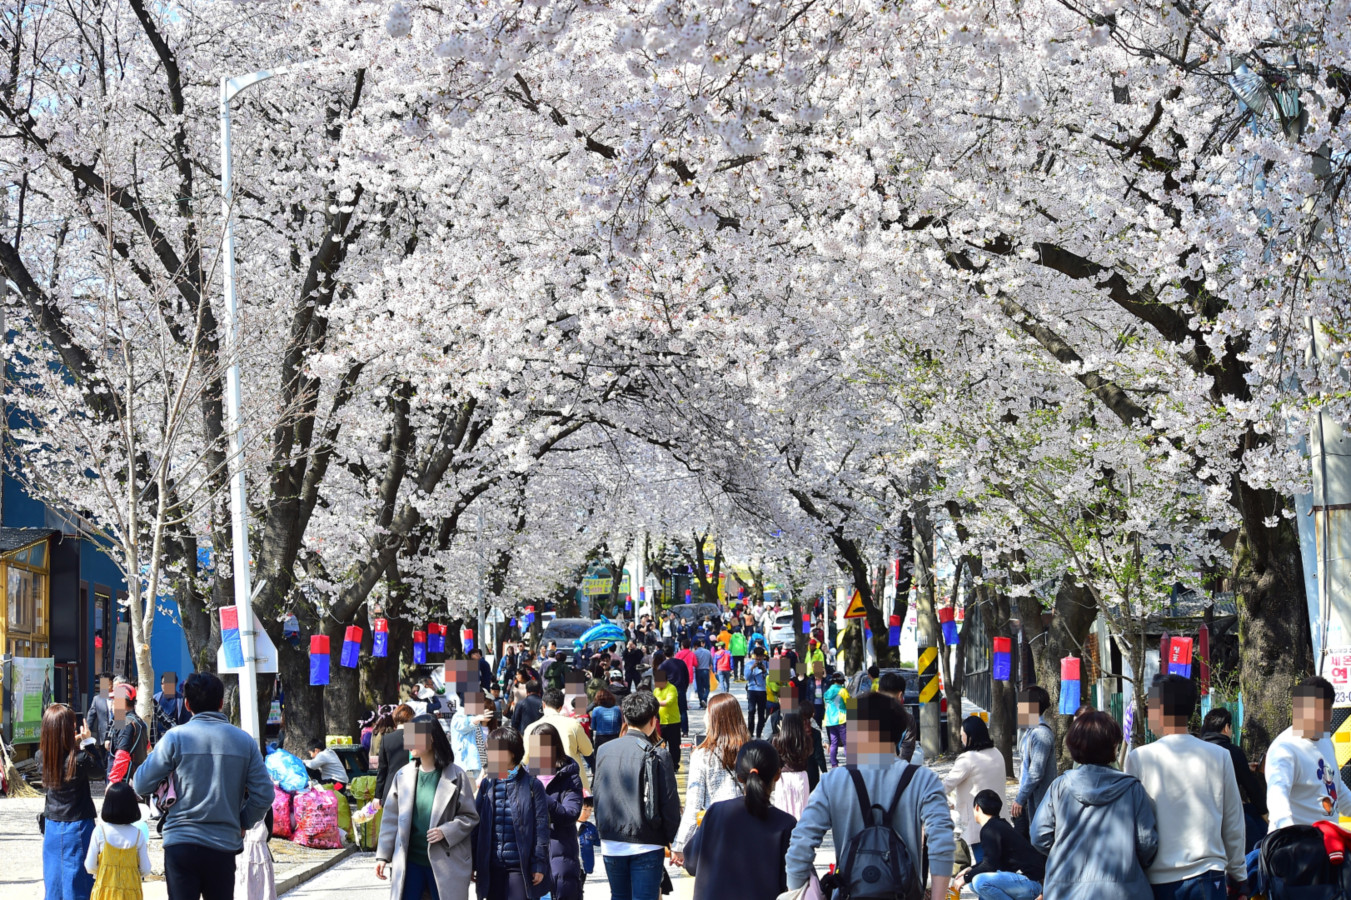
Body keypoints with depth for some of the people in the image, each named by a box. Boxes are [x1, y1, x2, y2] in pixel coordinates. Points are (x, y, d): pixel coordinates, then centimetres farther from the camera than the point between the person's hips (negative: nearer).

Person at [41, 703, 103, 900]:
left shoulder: (43, 756, -7)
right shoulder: (80, 759, -20)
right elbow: (98, 772, -2)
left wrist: (74, 743, 5)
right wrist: (89, 742, -1)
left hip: (52, 825, 5)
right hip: (77, 824, -5)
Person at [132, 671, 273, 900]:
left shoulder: (176, 737, -4)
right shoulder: (244, 741, 3)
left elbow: (142, 786, -2)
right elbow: (264, 795, 0)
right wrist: (243, 823, 16)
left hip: (181, 844, -2)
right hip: (224, 846, 2)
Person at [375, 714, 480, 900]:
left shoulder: (455, 776, -5)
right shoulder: (403, 775, 5)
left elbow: (470, 816, -2)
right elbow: (391, 819, 8)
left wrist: (446, 832, -18)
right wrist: (383, 856, 5)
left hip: (444, 862, -3)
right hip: (409, 862, 3)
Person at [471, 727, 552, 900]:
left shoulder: (531, 785, -3)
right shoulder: (487, 784, 9)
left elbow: (541, 827, -4)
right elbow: (477, 825, 11)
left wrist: (539, 865, -9)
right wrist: (473, 864, 9)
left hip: (520, 866, -4)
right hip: (492, 866, 4)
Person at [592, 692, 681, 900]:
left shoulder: (604, 751, 2)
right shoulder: (657, 756, -12)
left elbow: (596, 794, 9)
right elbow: (669, 802, -10)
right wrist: (673, 840, 2)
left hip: (611, 844, 5)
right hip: (646, 844, -5)